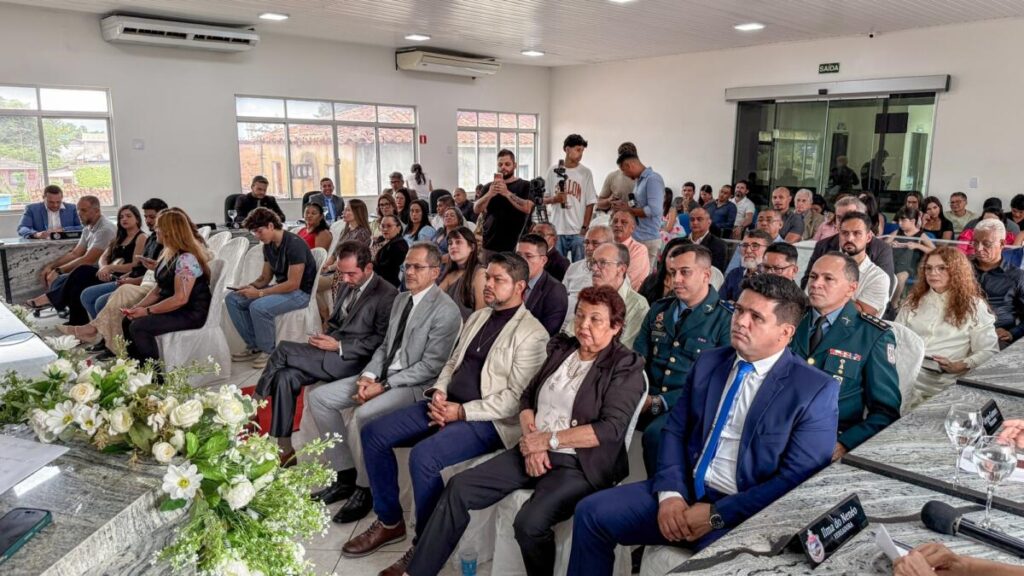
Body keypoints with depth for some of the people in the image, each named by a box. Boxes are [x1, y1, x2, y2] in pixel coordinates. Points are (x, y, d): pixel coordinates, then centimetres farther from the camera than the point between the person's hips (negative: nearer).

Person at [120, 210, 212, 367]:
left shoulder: (186, 258, -22)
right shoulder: (168, 254, 9)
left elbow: (180, 299, -26)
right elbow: (159, 288, 14)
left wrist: (147, 311, -19)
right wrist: (138, 306, 0)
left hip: (190, 313, -10)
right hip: (172, 308, 10)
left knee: (139, 326, -22)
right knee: (128, 321, 5)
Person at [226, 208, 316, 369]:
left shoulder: (294, 244, -22)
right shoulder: (268, 245, 5)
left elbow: (293, 284, -25)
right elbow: (265, 277, 14)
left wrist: (259, 293, -23)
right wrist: (251, 286, -8)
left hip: (300, 292, -9)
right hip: (281, 288, 9)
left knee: (258, 306, -32)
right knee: (232, 299, 0)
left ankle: (269, 351, -9)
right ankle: (254, 346, 6)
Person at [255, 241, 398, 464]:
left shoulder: (387, 295, -10)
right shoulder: (348, 286, 15)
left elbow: (382, 340, -14)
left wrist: (339, 346, -17)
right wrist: (325, 339, 1)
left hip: (353, 360, -8)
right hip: (333, 351, 8)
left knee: (283, 350, -17)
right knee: (285, 376, -16)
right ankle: (283, 449, -7)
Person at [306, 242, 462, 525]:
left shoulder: (446, 311, -14)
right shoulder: (401, 299, 12)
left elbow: (431, 366, -17)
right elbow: (385, 345, 15)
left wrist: (384, 386, -19)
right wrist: (368, 376, -4)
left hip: (416, 385, -9)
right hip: (383, 375, 9)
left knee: (362, 415, -31)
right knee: (318, 397, -1)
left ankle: (365, 488, -7)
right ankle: (346, 471, 9)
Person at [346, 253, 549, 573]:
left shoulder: (531, 334, -11)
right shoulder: (477, 317, 15)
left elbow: (516, 398, -16)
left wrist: (462, 412, -19)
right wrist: (438, 393, -2)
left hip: (487, 419, -8)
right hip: (447, 404, 8)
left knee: (423, 455, -31)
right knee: (374, 433, -2)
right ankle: (389, 521, 13)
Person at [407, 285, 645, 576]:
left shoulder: (626, 368, -7)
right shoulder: (562, 349, 12)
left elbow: (611, 429, -17)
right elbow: (528, 396, 13)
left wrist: (547, 439, -15)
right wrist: (532, 443, -6)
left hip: (579, 464, -6)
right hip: (535, 452, 6)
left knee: (530, 521, -31)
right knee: (459, 488, -7)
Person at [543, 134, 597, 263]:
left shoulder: (585, 173, 2)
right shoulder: (553, 171, 5)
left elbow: (590, 203, 2)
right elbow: (543, 198, 10)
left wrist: (585, 227, -5)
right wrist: (554, 199, -11)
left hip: (578, 231, -1)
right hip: (556, 230, 1)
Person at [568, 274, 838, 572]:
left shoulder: (816, 391, -8)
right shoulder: (708, 362, 8)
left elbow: (796, 480, -12)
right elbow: (675, 430, 8)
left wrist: (717, 515, -16)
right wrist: (670, 493, -9)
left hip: (745, 513, -5)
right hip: (684, 492, 5)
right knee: (591, 512, -6)